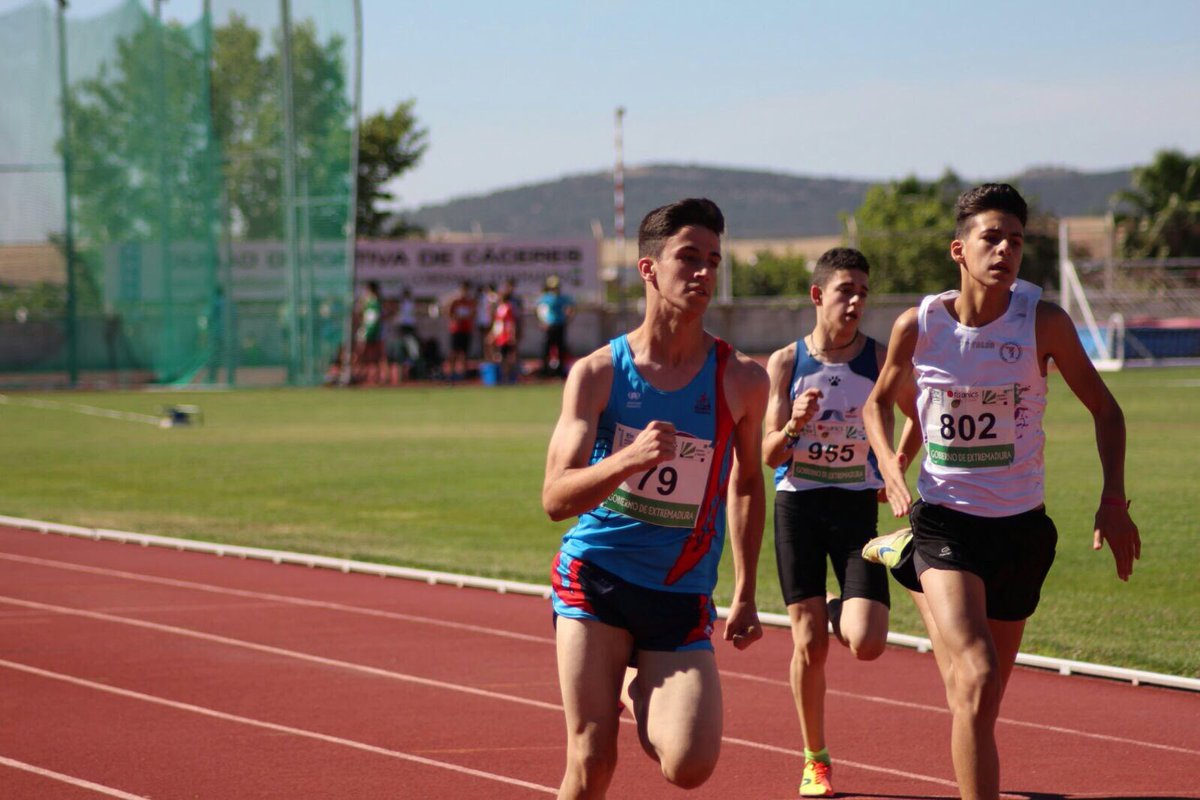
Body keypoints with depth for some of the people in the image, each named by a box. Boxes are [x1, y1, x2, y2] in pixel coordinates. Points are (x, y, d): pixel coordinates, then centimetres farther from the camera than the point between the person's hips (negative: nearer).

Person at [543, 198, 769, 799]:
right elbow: (556, 499, -9)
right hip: (595, 575, -1)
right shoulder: (597, 373, -3)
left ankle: (638, 695, 17)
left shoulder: (741, 381, 1)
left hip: (682, 597, 1)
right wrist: (628, 460, -28)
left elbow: (746, 485, 18)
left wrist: (744, 596, 15)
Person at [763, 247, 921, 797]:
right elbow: (769, 454, -4)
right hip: (798, 504, 0)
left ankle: (839, 614, 23)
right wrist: (794, 426, -24)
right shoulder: (785, 363, -3)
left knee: (867, 645, -14)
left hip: (857, 505, 0)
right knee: (808, 645, 0)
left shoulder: (880, 360, -3)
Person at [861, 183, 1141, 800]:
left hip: (1020, 524, 2)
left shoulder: (1043, 322, -7)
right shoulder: (919, 325, -6)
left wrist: (1113, 500, -5)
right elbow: (880, 401, 14)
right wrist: (890, 465, -4)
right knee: (975, 681, -23)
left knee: (981, 700, 13)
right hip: (943, 519, -2)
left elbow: (1104, 409, 5)